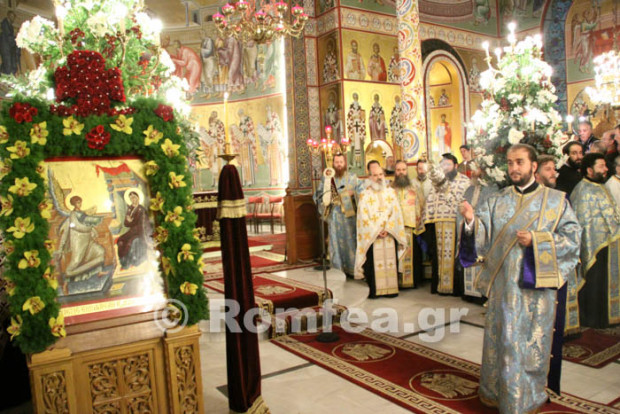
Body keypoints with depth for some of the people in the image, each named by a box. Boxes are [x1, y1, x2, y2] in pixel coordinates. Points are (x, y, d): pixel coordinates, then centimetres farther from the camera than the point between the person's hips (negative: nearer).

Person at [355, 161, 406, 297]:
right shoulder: (364, 195, 3)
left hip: (390, 234, 2)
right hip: (372, 236, -2)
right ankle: (373, 290, 1)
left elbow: (395, 213, 3)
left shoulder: (391, 192, 10)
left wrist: (387, 229, -10)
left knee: (390, 260, 1)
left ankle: (391, 288, 9)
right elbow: (364, 217, -3)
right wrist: (376, 231, -12)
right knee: (373, 263, -4)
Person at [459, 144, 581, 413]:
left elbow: (572, 238, -3)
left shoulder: (556, 201, 2)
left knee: (533, 340, 8)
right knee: (502, 338, 9)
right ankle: (497, 390, 27)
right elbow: (482, 233, -6)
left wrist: (536, 240, -16)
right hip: (503, 284, 2)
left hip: (537, 284, -1)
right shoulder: (497, 202, 6)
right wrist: (471, 221, -28)